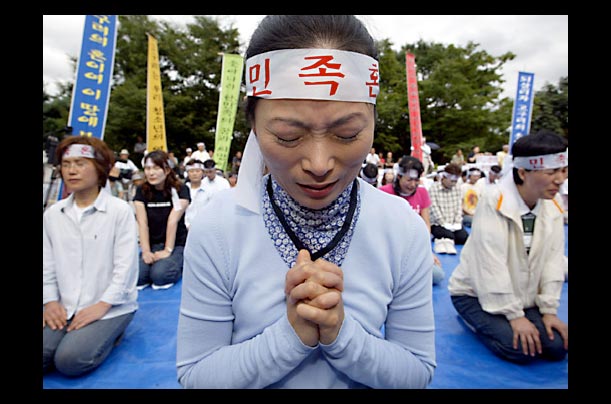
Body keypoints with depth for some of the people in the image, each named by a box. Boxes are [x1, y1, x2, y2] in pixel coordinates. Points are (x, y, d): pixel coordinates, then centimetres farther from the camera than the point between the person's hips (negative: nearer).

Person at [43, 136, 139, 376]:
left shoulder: (120, 210, -10)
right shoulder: (52, 214, 6)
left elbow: (125, 266, -12)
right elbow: (47, 264, 9)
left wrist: (101, 306, -16)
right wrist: (50, 301, -2)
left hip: (111, 307, -4)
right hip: (65, 308, 5)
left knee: (70, 360, -20)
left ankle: (108, 333, 7)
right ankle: (84, 334, 11)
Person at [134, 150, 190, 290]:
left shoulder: (180, 189, -7)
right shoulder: (142, 191, 3)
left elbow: (173, 221, -15)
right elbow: (142, 223, -5)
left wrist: (168, 250, -21)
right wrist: (146, 251, -16)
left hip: (177, 244, -3)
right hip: (152, 245, 3)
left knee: (159, 275, -28)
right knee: (136, 276, -23)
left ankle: (178, 268, 3)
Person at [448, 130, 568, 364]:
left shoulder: (552, 206, -3)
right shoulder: (493, 203, -24)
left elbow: (552, 260, -1)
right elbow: (491, 267, -24)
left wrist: (549, 310, -3)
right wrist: (514, 315, -19)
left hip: (523, 295, 6)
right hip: (476, 293, -6)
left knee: (557, 347, -8)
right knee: (520, 350, -19)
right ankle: (477, 321, 10)